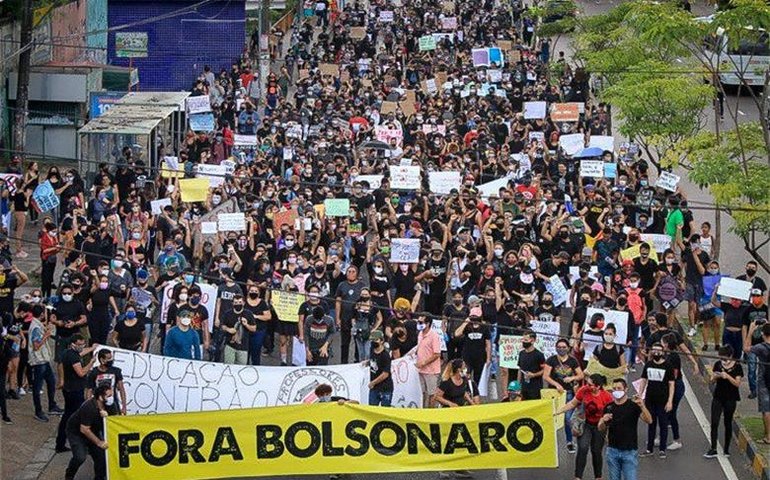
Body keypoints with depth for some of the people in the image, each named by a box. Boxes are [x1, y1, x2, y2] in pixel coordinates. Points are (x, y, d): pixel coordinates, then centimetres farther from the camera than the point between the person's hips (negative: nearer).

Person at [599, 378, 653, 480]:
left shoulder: (633, 405, -6)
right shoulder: (608, 407, 6)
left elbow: (649, 421, -18)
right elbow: (601, 429, 11)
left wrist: (642, 406, -35)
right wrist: (603, 421, -12)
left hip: (630, 451, -4)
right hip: (612, 450, 4)